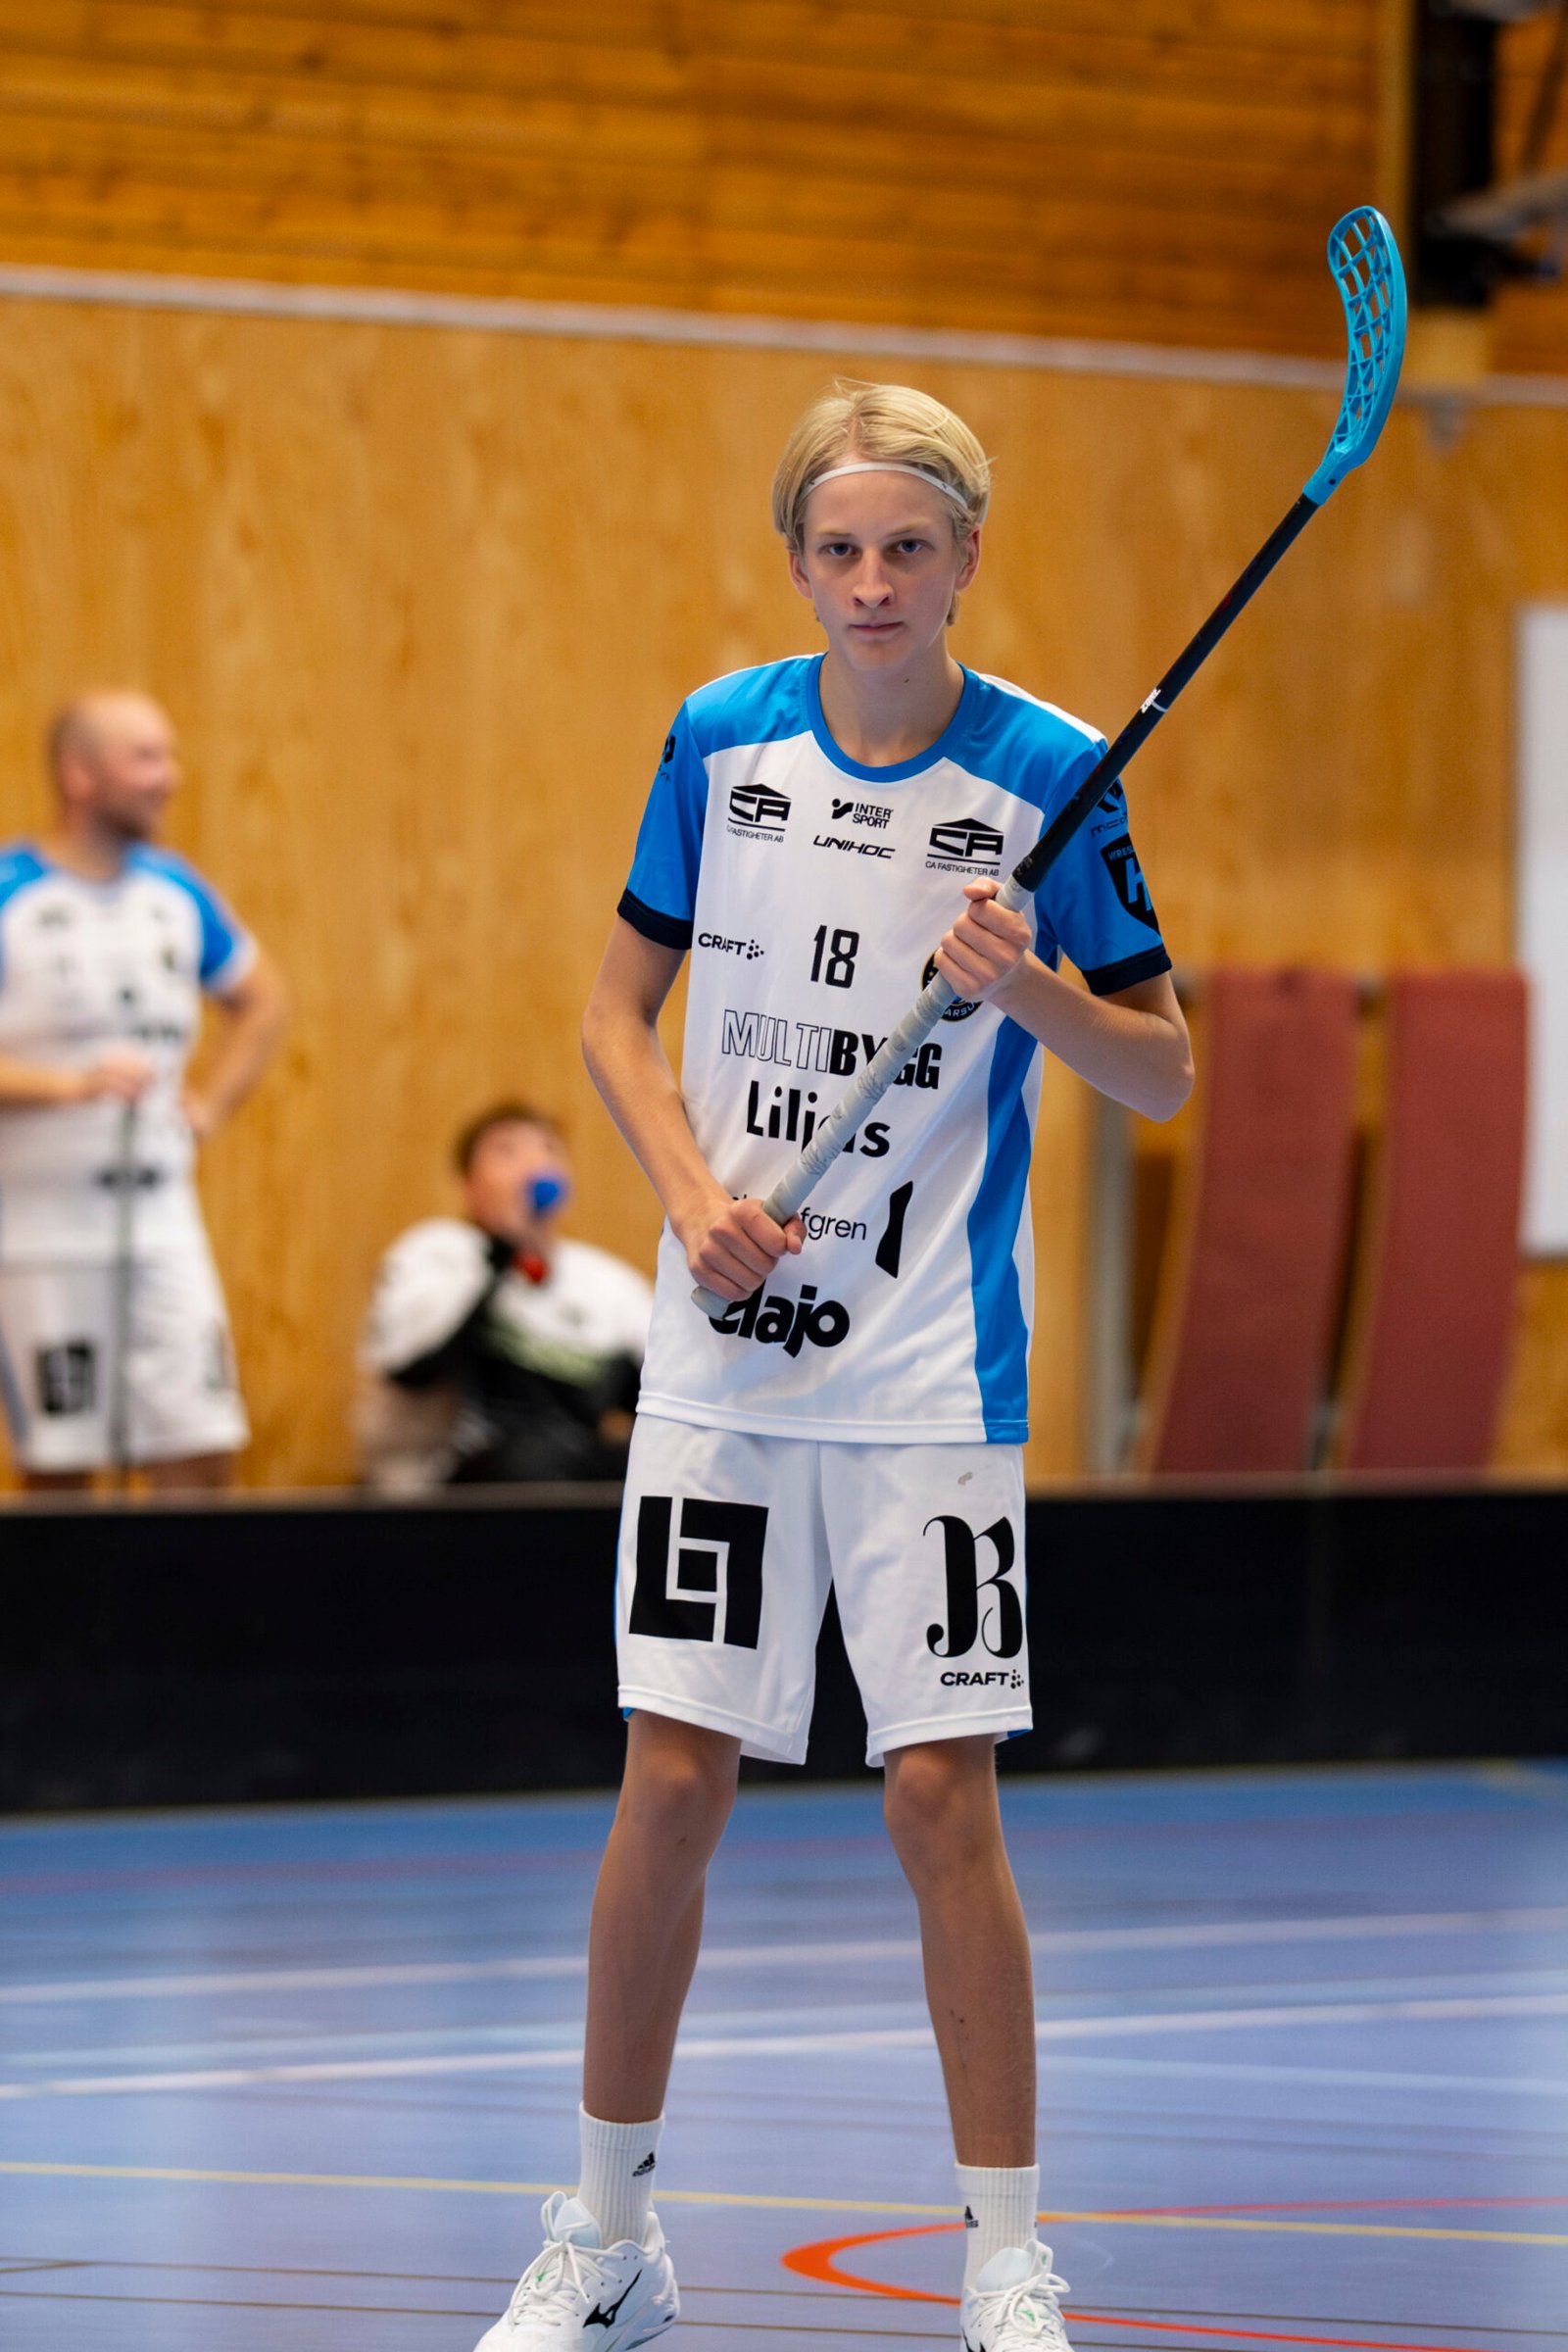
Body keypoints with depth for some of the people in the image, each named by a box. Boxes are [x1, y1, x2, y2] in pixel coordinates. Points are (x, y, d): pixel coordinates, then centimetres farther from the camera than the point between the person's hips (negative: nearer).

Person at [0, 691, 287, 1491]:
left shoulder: (175, 891, 10)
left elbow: (261, 998, 26)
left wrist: (208, 1103, 13)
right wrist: (71, 1085, -23)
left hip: (160, 1217, 5)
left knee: (204, 1453, -3)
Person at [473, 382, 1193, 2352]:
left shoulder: (1048, 777, -6)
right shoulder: (719, 742, 2)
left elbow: (1162, 1072, 0)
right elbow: (618, 1010, 11)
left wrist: (1036, 987, -20)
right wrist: (694, 1190, -6)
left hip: (931, 1377, -2)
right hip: (723, 1357, 2)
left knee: (942, 1796, -5)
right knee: (671, 1780, 1)